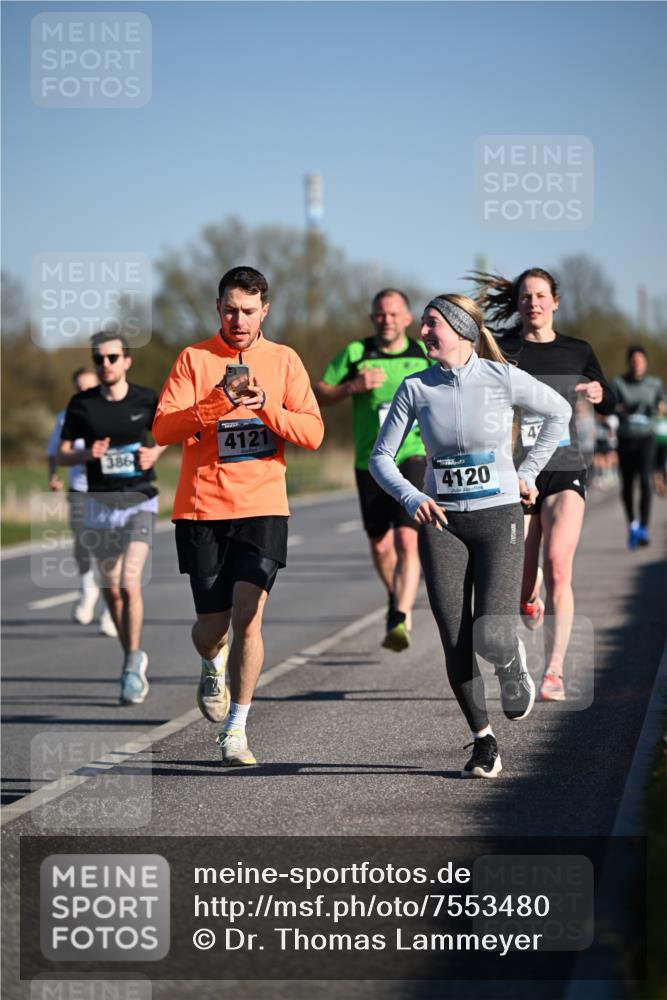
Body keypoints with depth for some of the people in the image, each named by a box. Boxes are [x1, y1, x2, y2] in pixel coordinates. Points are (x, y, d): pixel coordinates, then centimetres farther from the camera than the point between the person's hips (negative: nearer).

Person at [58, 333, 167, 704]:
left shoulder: (146, 399, -3)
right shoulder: (82, 404, -1)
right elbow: (62, 454, 3)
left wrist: (155, 453, -6)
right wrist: (88, 454, -17)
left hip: (140, 500, -2)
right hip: (100, 503, 2)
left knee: (130, 582, -18)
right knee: (112, 589, 9)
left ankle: (132, 666, -10)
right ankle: (134, 658, 28)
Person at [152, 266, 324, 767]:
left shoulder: (284, 361, 6)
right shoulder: (194, 359, 2)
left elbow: (313, 432, -1)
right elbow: (163, 428, -9)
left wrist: (265, 406, -17)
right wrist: (217, 402, -23)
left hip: (263, 508, 0)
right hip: (202, 507, 0)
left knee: (248, 615, -14)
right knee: (211, 626, 3)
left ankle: (236, 730, -3)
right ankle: (214, 667, 40)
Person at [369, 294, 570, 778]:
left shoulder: (502, 378, -6)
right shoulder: (416, 388, -1)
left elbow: (559, 411, 11)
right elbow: (381, 457, 2)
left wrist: (528, 473, 8)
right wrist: (412, 498, -16)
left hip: (498, 518, -2)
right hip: (441, 521, 2)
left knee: (491, 637, -16)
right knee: (456, 643, -3)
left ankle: (513, 662, 21)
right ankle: (483, 741, 13)